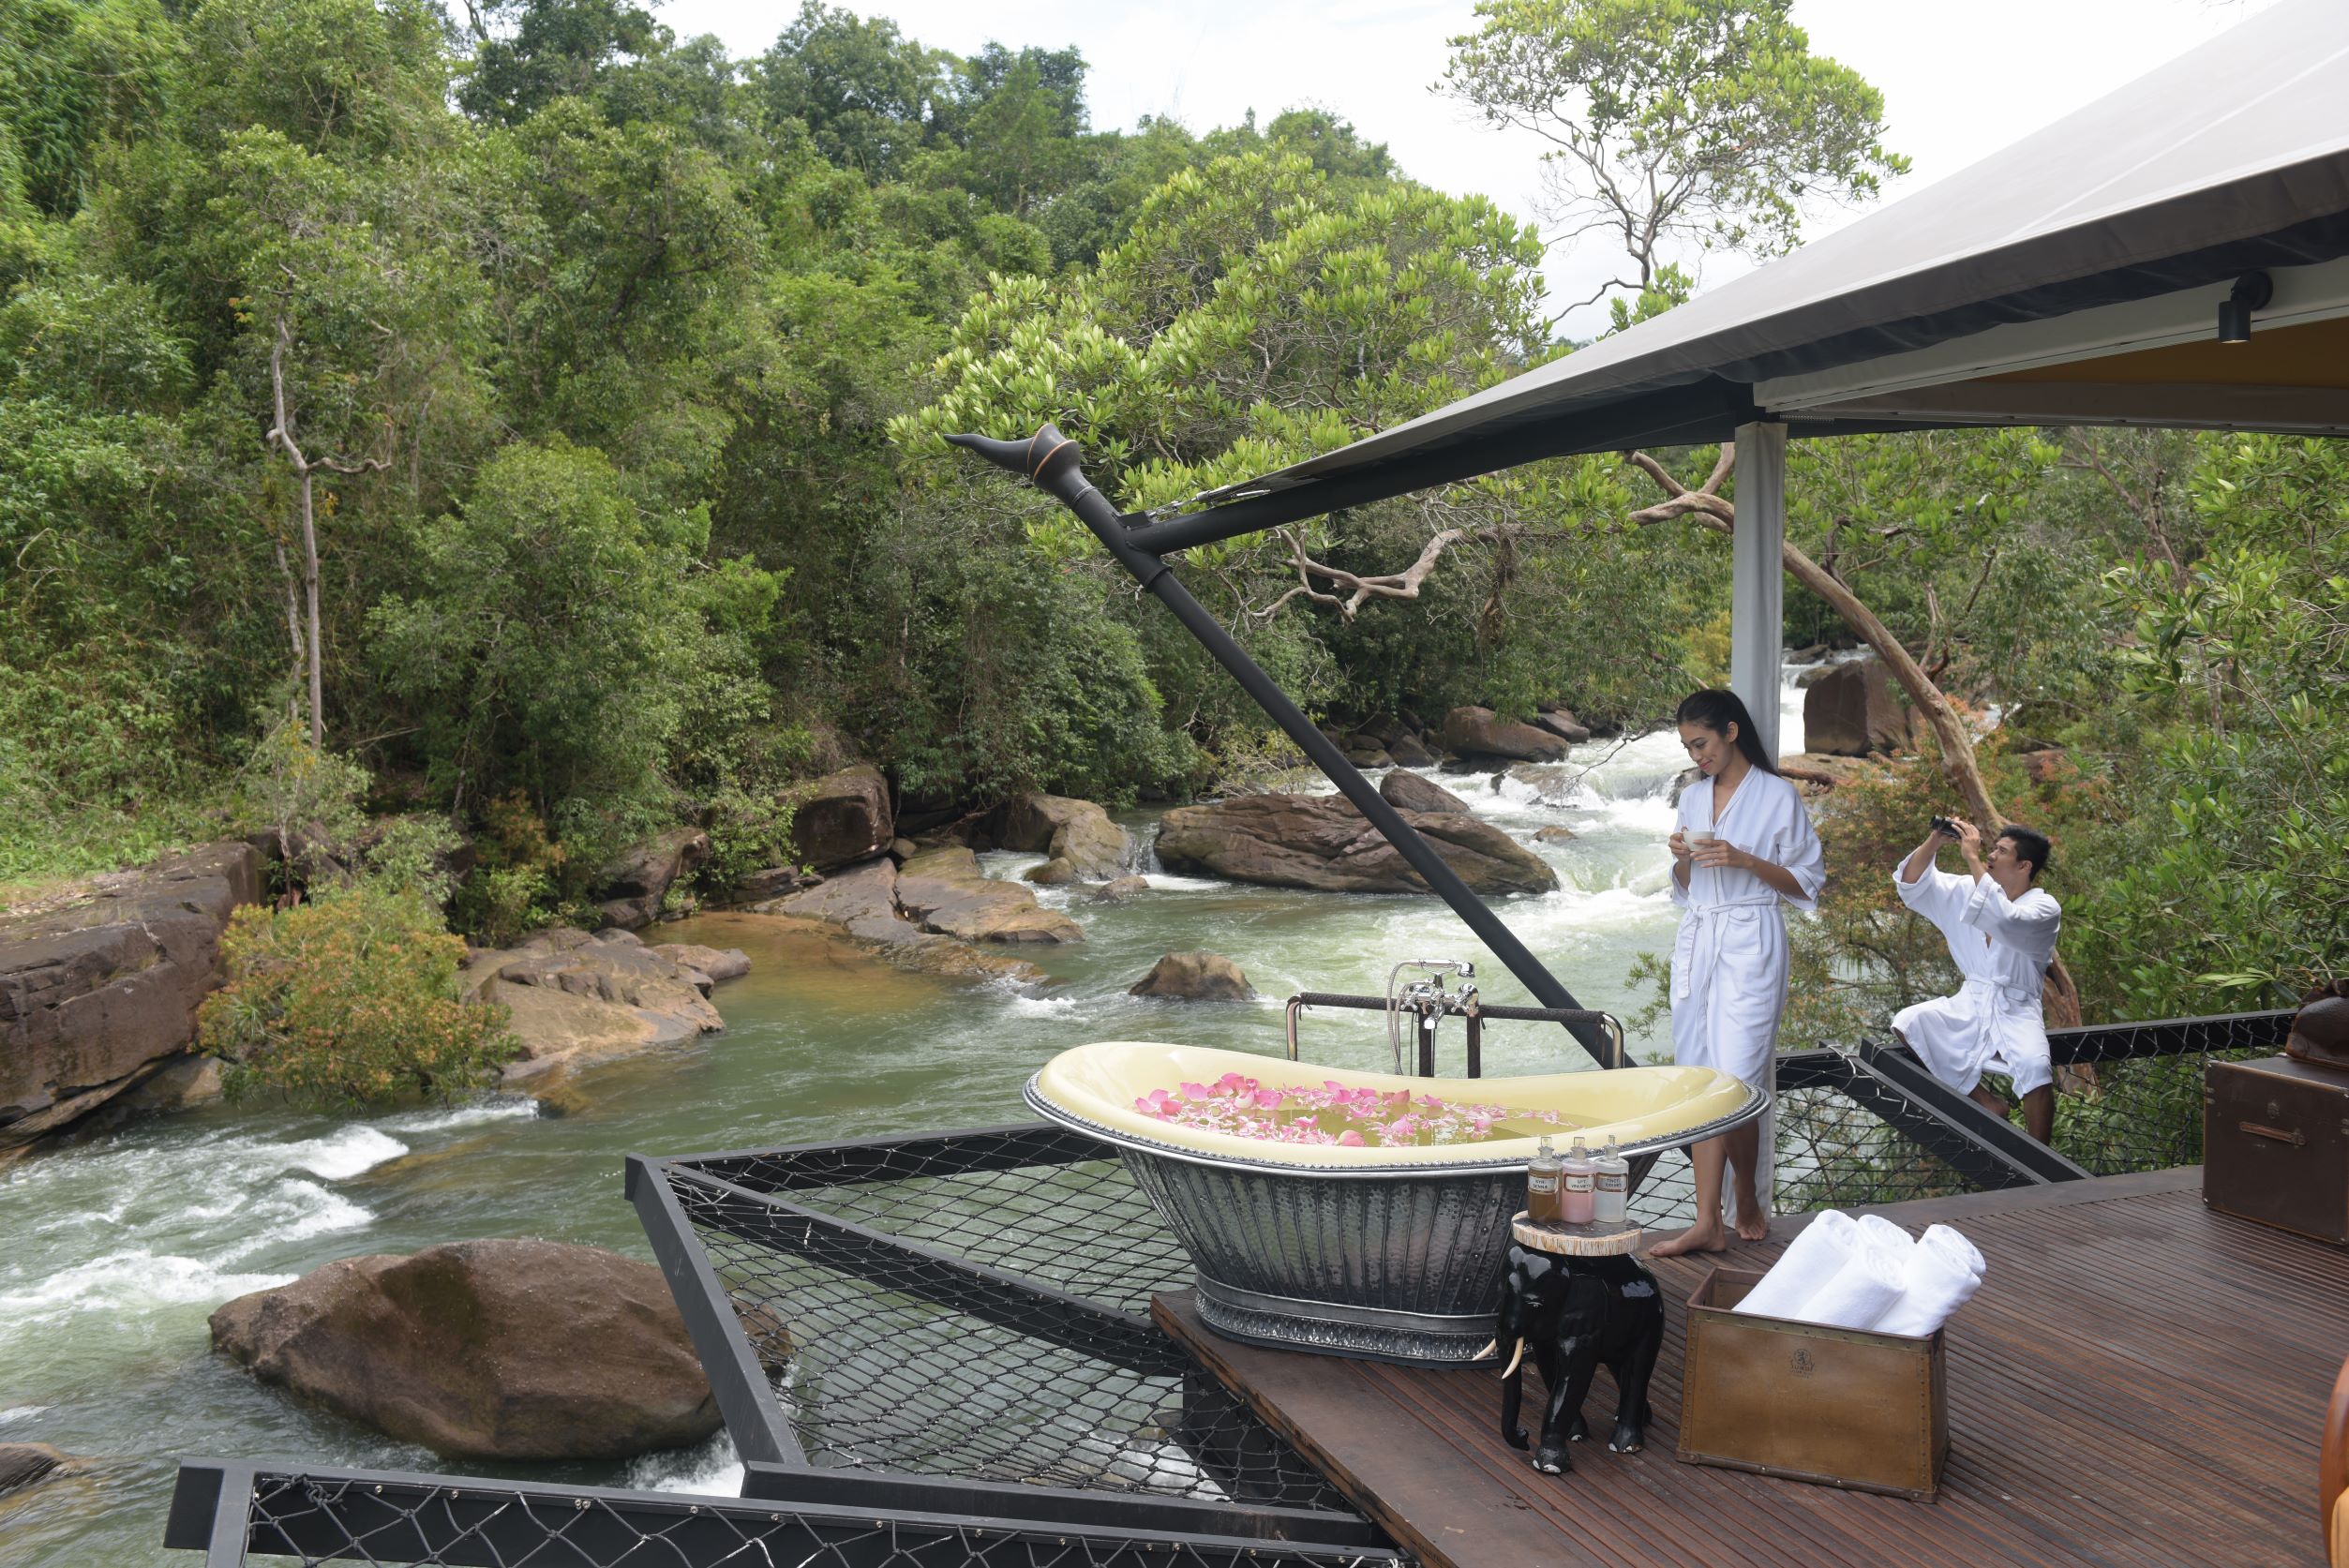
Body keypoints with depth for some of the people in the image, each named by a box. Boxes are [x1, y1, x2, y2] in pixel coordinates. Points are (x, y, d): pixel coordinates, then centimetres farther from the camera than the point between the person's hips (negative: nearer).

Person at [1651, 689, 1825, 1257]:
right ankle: (1708, 1222, 1)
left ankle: (1749, 1200, 14)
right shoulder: (1692, 797, 14)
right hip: (1695, 942, 6)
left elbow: (1806, 880, -2)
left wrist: (1743, 860, -14)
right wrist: (1682, 860, -1)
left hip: (1751, 944, -6)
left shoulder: (1777, 796, -3)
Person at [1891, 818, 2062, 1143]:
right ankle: (1985, 1103, -4)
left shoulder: (2044, 907, -10)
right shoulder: (1970, 890, 7)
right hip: (1968, 1004, 5)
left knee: (2036, 1069, -34)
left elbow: (2005, 922, -31)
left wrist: (1972, 857, -28)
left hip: (2015, 1010, -5)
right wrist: (1934, 841, -11)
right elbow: (1912, 885, 5)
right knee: (1904, 1024, -19)